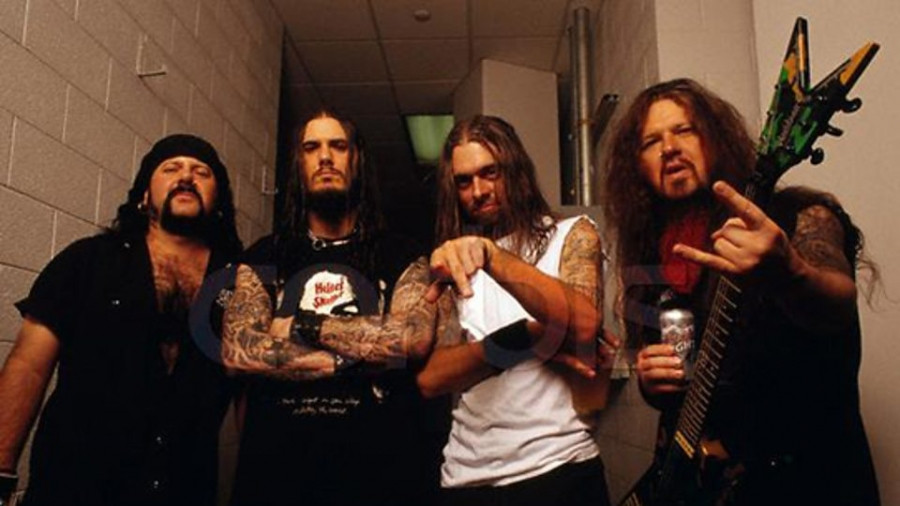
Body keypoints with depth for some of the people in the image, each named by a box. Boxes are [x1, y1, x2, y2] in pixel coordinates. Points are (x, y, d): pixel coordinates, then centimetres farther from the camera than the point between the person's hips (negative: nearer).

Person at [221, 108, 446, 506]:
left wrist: (305, 323, -8)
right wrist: (351, 362, -13)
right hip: (279, 461, 1)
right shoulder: (264, 257, 8)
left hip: (380, 462, -1)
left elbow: (415, 339, -14)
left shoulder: (401, 255, 5)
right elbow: (237, 351, -8)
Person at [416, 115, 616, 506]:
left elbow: (583, 323, -19)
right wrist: (527, 336, -15)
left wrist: (490, 253, -27)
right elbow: (430, 378, -4)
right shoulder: (455, 266, 9)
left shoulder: (572, 234, 1)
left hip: (557, 469, -3)